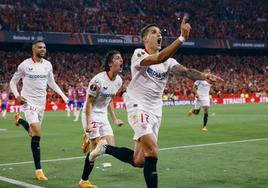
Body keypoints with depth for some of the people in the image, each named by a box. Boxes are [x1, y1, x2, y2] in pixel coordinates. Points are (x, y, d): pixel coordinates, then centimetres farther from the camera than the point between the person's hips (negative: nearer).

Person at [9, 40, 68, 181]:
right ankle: (38, 170, -11)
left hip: (41, 102, 5)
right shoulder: (25, 65, -9)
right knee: (37, 133, -18)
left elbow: (51, 82, 17)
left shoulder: (47, 64, 3)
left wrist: (62, 95, 7)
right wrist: (17, 96, -14)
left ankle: (19, 120, 49)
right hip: (29, 101, -5)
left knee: (34, 133, 15)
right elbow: (13, 82, 1)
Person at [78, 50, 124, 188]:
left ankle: (88, 141, 27)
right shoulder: (98, 80, -22)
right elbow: (89, 102, -18)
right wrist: (88, 124, -22)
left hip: (103, 116, 7)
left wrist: (114, 119, 13)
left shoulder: (118, 81, 1)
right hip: (91, 115, -7)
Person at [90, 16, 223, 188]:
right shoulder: (139, 54, -7)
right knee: (152, 153, -23)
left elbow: (185, 71, -9)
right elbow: (158, 59, -28)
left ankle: (105, 148, 30)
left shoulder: (168, 61, 9)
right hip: (138, 107, -7)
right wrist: (182, 37, -35)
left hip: (155, 111, 7)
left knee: (138, 161, 7)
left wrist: (204, 76, -30)